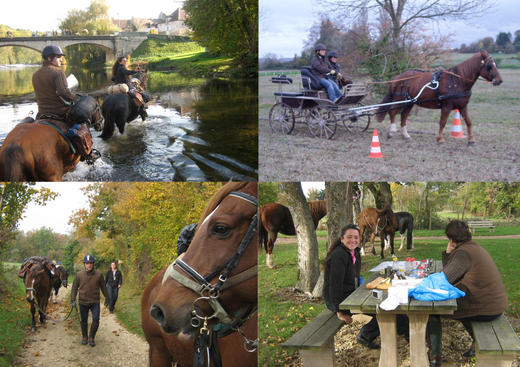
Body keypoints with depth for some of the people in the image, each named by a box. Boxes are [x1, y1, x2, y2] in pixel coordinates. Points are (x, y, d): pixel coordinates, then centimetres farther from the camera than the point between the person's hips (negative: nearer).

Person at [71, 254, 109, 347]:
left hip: (95, 302, -1)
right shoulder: (79, 274, -5)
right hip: (83, 302, 1)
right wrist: (73, 300, -6)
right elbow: (74, 288, 1)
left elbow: (103, 287, 7)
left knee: (96, 320, -8)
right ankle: (84, 337, 33)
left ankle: (91, 337, 12)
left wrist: (106, 298, 13)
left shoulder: (98, 274, -4)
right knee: (84, 321, 13)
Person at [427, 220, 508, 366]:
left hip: (485, 310, -9)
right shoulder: (475, 247, 12)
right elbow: (457, 275, 14)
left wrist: (447, 254, -7)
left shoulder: (463, 253, -19)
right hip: (496, 304, 9)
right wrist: (449, 255, 3)